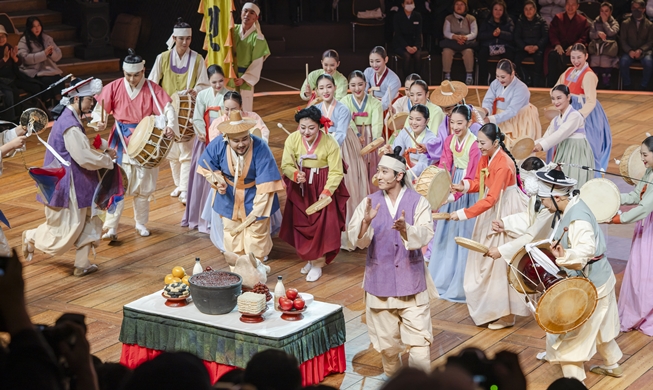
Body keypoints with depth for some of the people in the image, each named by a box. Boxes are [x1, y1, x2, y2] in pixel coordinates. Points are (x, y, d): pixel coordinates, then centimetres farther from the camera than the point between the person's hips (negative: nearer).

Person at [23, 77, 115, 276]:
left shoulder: (71, 119, 7)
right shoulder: (70, 126, -25)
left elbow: (83, 147, 18)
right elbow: (85, 158, -26)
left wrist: (103, 148, 2)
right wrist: (107, 159, -10)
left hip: (77, 182, 10)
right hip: (67, 183, -10)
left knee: (88, 221, 13)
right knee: (65, 228, 5)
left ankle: (82, 264, 18)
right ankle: (30, 237, 27)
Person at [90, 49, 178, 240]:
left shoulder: (152, 89, -8)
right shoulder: (114, 88, -6)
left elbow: (168, 109, -14)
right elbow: (100, 108, -2)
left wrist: (171, 126, -33)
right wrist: (99, 122, -24)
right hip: (121, 141, -1)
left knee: (144, 186, 12)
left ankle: (141, 223, 28)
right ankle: (111, 228, -4)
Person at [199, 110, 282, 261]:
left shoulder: (260, 148, -34)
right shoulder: (218, 145, -25)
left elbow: (266, 184, -29)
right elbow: (207, 167, -3)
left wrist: (257, 212, -29)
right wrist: (217, 181, -22)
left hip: (254, 196, -3)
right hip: (229, 197, 3)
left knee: (256, 234, 5)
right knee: (232, 233, 17)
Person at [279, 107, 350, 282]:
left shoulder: (330, 143, -20)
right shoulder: (292, 139, -12)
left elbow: (336, 172, -18)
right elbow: (286, 165, -9)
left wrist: (327, 192, -31)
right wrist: (295, 174, -32)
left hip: (323, 188, -3)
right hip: (300, 188, 3)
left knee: (322, 225, -3)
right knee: (301, 224, 9)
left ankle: (318, 264, 13)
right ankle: (309, 258, 30)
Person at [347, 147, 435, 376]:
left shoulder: (418, 201, -7)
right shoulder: (370, 202, -2)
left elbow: (425, 235, -21)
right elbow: (355, 238, -12)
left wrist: (405, 228, -41)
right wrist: (366, 222, -33)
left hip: (411, 278, -2)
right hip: (380, 279, 2)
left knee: (419, 336, -3)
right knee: (386, 336, 14)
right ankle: (393, 378, 33)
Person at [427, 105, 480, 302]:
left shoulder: (474, 144, -21)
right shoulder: (449, 140, 1)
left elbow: (471, 177, -25)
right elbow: (444, 167, -5)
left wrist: (453, 195, -35)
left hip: (467, 192, -7)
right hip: (452, 187, 7)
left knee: (463, 233, -1)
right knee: (446, 231, 15)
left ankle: (460, 283, 9)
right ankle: (442, 276, 30)